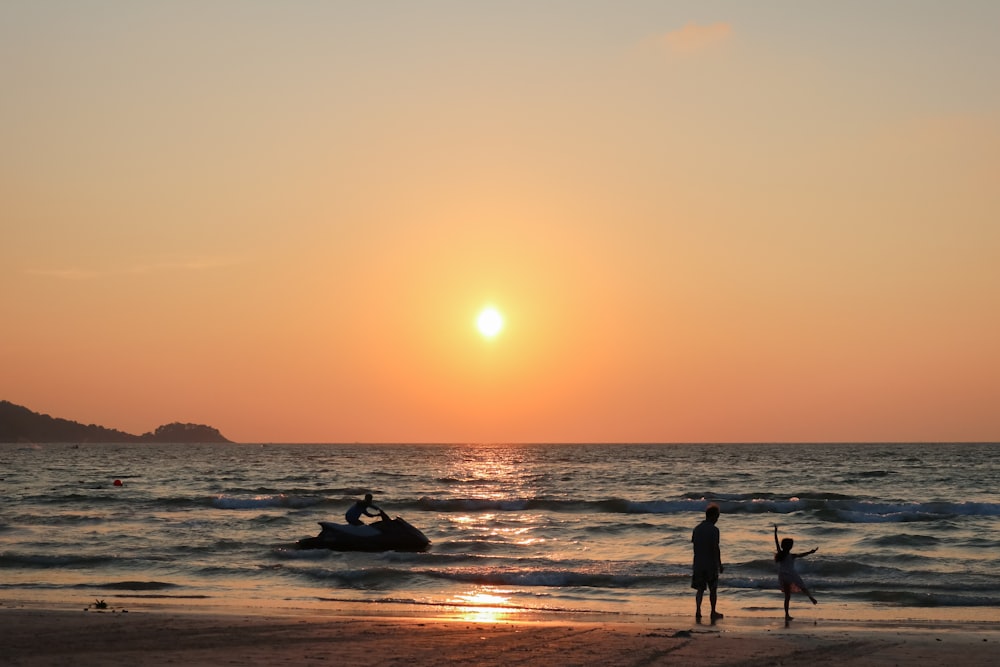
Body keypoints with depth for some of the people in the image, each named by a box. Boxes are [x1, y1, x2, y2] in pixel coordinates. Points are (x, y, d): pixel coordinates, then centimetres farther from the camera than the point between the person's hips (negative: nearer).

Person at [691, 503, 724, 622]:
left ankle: (698, 612, -6)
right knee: (713, 589, 10)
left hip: (698, 564, 5)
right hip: (711, 564, -5)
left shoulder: (696, 529, 6)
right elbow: (716, 549, -16)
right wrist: (720, 564, -9)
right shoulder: (714, 530, -13)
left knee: (700, 589, 8)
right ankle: (713, 613, 19)